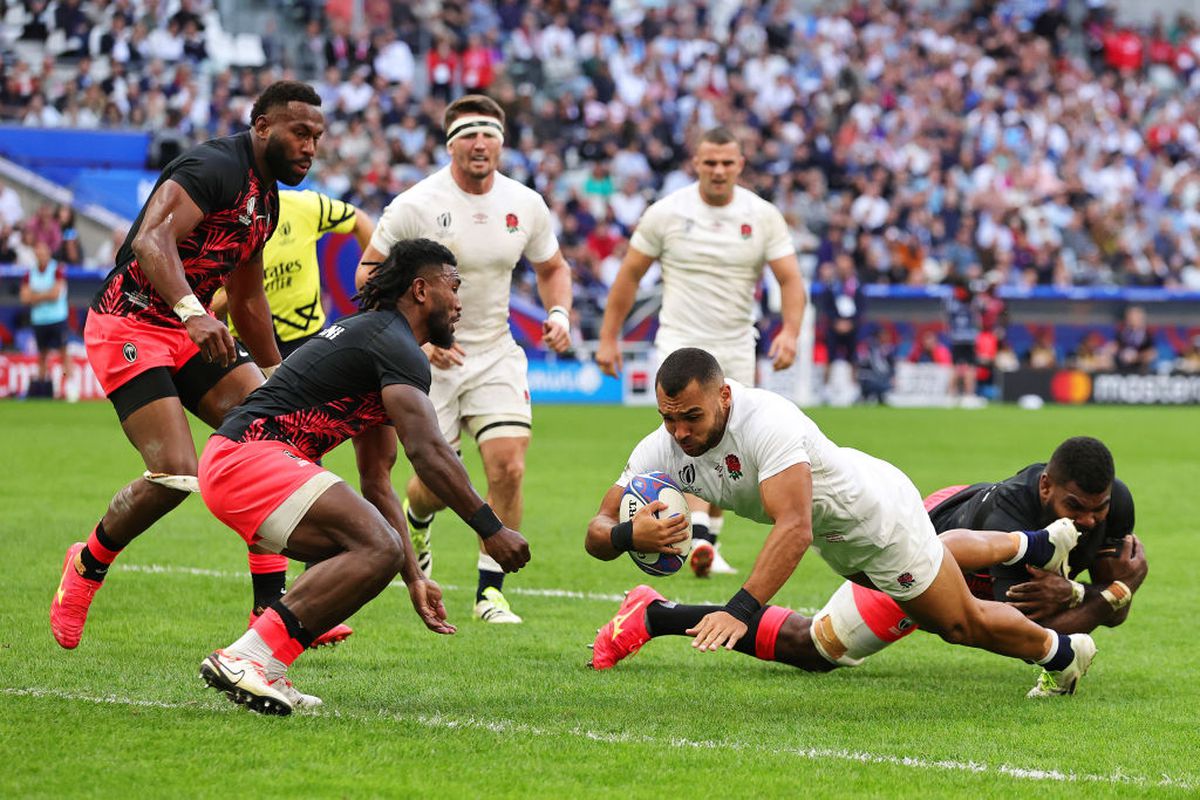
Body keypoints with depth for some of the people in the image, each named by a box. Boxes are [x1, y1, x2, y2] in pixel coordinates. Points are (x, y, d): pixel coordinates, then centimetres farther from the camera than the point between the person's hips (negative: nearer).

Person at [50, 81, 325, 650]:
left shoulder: (266, 197, 15)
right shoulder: (216, 168, -16)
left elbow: (247, 298, 28)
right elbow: (152, 239, -32)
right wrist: (192, 311, -47)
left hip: (189, 329, 9)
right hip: (128, 323, -9)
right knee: (175, 474, -20)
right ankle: (87, 564, 9)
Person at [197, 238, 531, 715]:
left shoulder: (372, 335, 26)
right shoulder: (396, 346, -6)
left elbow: (376, 482, 27)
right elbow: (427, 452, -19)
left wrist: (414, 578, 24)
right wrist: (491, 530, -15)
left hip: (229, 460, 11)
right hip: (250, 456, -11)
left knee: (364, 553, 14)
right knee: (379, 548, -20)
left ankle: (266, 670, 3)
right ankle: (246, 658, -24)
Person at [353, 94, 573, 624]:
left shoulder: (526, 205, -1)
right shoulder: (416, 205, -13)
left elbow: (552, 267, 16)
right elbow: (370, 273, -7)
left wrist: (559, 313, -5)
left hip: (496, 355, 3)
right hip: (429, 360, -3)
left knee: (508, 468, -15)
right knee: (436, 485, 0)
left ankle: (490, 591, -3)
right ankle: (415, 521, 40)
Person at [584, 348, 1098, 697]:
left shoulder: (766, 423, -42)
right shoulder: (661, 451, -23)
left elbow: (795, 528, -51)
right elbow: (597, 534, -20)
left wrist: (741, 611, -60)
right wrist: (627, 534, -45)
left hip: (877, 505, -8)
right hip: (835, 534, 8)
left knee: (962, 623, 10)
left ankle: (1059, 650, 39)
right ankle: (1036, 547, 55)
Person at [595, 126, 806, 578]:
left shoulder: (763, 216, 0)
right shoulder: (666, 213, -4)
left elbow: (790, 278, -3)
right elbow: (630, 274, 4)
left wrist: (790, 330, -20)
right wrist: (609, 336, 3)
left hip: (737, 347, 3)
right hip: (681, 341, -3)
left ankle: (709, 542, 19)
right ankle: (698, 537, -33)